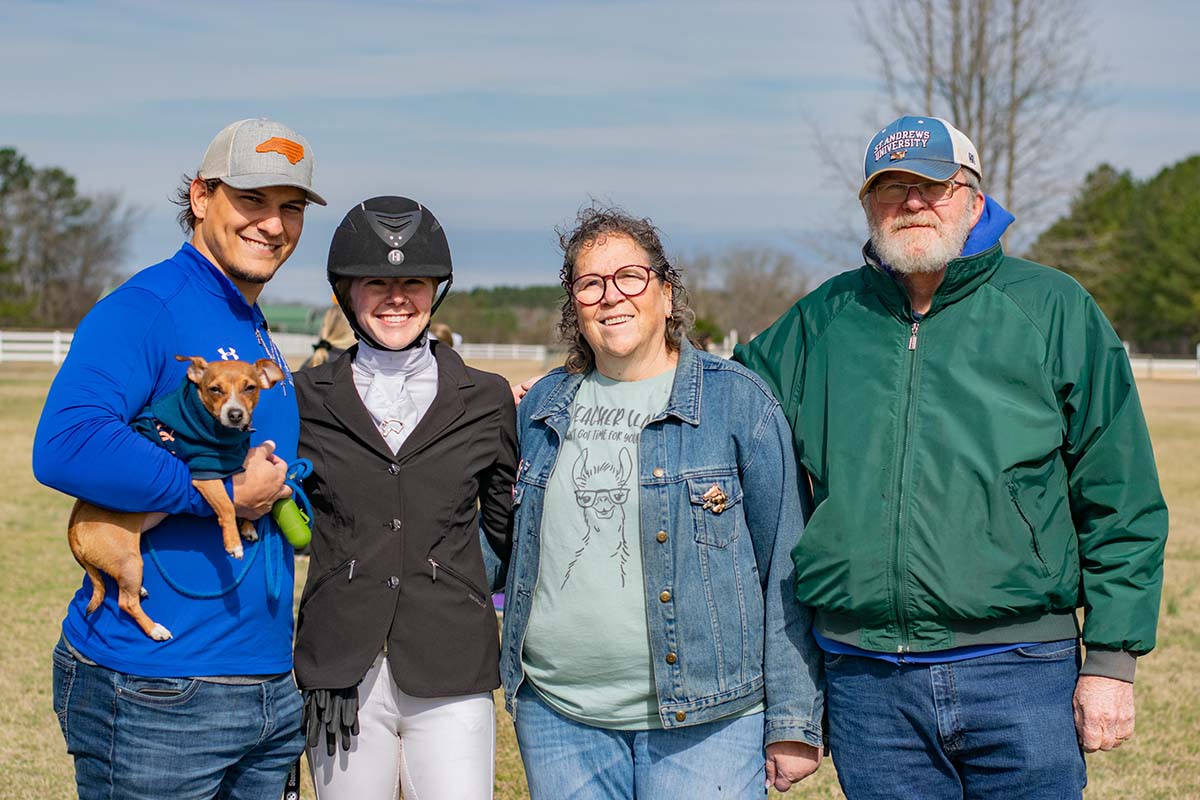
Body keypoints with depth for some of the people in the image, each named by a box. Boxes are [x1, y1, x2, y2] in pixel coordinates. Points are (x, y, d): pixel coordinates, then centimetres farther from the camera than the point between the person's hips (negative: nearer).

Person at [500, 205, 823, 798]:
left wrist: (793, 722, -7)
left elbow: (785, 568, -4)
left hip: (704, 722, -4)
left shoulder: (737, 402, -2)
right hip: (559, 719, 4)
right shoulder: (543, 408, 10)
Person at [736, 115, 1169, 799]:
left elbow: (1122, 504, 2)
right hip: (867, 681, 3)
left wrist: (1113, 659, -4)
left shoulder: (1053, 308, 3)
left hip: (1019, 672, -2)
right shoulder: (823, 320, 10)